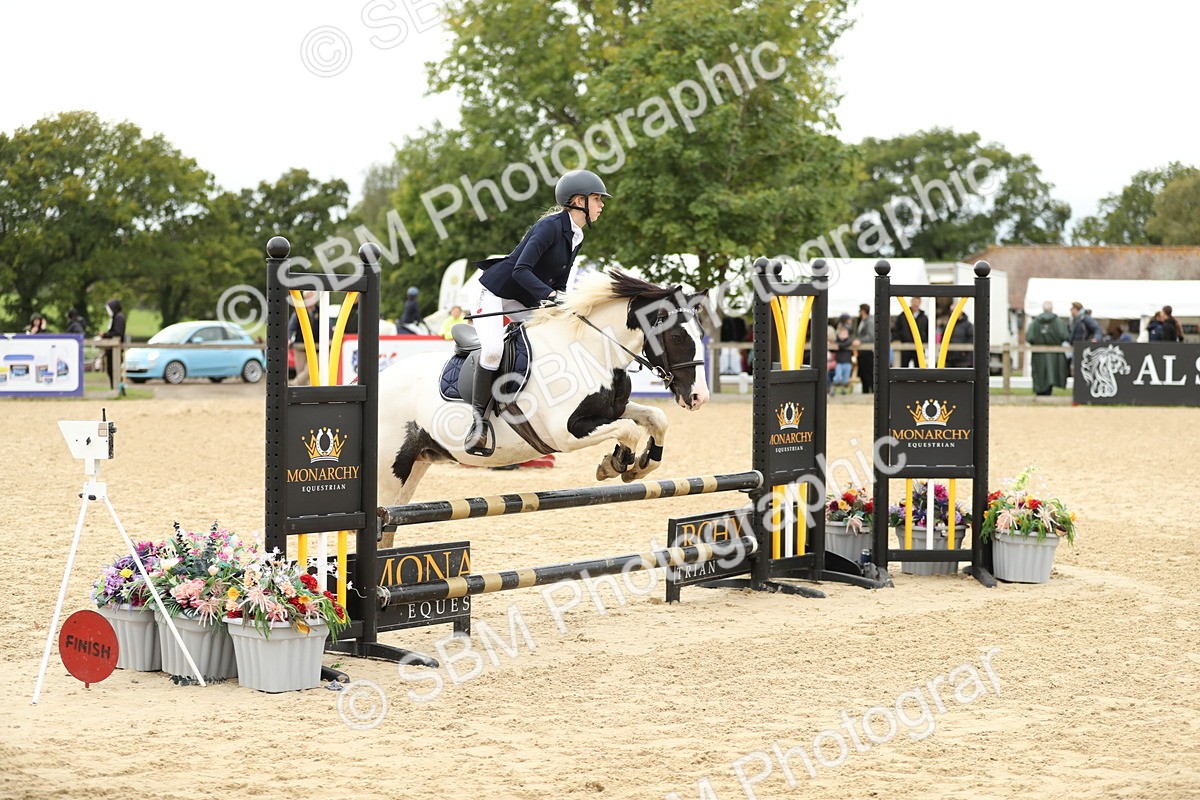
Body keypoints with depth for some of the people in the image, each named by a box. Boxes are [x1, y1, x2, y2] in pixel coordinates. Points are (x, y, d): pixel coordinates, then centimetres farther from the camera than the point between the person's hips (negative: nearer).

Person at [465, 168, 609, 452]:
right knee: (493, 349, -29)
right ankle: (478, 418, -18)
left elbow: (558, 285, 12)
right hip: (494, 291, -9)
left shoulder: (576, 238, 7)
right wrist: (548, 294, -40)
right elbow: (521, 270, -30)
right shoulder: (551, 226, -21)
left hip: (523, 301, 9)